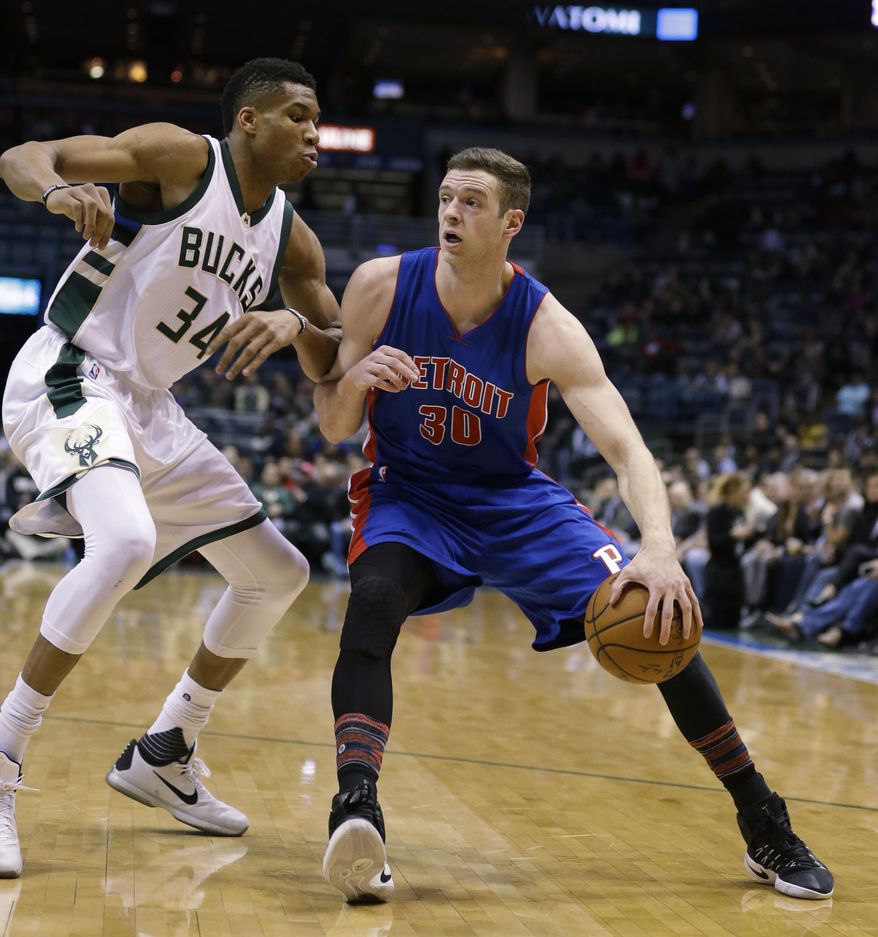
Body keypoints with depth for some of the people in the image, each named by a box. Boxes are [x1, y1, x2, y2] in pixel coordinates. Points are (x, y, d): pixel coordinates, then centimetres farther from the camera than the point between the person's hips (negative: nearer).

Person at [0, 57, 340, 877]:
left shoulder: (292, 239, 8)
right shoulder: (182, 157, -10)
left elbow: (336, 365, 6)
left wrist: (296, 326, -17)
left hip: (148, 408, 9)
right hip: (69, 377, -8)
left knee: (279, 575, 12)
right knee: (127, 542, -36)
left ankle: (163, 756, 24)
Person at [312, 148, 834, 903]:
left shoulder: (548, 328, -20)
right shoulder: (380, 287, -16)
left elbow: (627, 450, -27)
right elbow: (334, 429, -8)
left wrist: (660, 549, -46)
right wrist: (354, 378, -33)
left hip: (514, 500, 0)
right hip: (408, 493, 0)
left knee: (658, 622, -9)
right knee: (374, 600, -36)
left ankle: (766, 827, 7)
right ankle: (356, 811, -41)